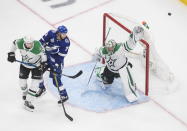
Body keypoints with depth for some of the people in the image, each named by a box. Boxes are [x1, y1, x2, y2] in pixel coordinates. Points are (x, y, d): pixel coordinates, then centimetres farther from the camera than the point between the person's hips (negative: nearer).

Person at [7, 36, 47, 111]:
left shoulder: (37, 47, -36)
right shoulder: (20, 43, -27)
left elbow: (43, 53, -17)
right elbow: (14, 43, -4)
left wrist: (44, 62, -16)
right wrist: (11, 54, -6)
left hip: (36, 65, -3)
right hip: (24, 64, 3)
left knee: (35, 83, -8)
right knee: (22, 81, 9)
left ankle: (28, 101, 1)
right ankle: (25, 92, 44)